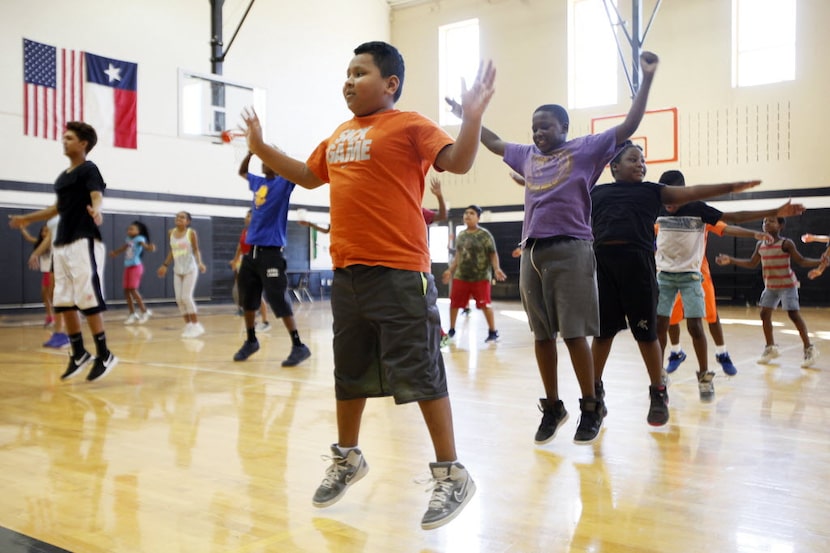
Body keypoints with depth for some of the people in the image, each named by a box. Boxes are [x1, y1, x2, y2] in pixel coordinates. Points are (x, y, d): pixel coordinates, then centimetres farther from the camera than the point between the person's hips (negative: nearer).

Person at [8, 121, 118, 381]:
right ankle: (79, 354, 18)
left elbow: (97, 196, -23)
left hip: (84, 242, -9)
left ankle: (104, 355, -1)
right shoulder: (62, 176, 19)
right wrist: (26, 218, 44)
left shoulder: (89, 170, -5)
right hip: (62, 244, 9)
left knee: (88, 300, -9)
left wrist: (95, 211, -46)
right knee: (63, 302, 8)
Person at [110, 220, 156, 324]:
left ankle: (144, 311, 1)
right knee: (126, 290, 5)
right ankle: (132, 314, 14)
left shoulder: (139, 239, -12)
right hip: (127, 267, 8)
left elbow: (145, 245, -32)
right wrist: (115, 252, 38)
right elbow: (123, 248, 27)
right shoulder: (128, 239, 10)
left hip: (136, 266, -8)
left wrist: (150, 248, -52)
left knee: (133, 289, -12)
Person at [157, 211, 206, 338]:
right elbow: (172, 251, 16)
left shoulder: (191, 233, -9)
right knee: (179, 299, 2)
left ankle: (196, 325, -1)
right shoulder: (171, 233, 5)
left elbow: (196, 250, -4)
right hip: (177, 270, 6)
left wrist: (200, 263, -20)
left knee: (186, 297, -11)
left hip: (190, 269, -5)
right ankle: (188, 325, 11)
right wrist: (165, 265, 17)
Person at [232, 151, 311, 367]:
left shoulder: (283, 182, -3)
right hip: (252, 250, 7)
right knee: (247, 299, 13)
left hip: (271, 251, -7)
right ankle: (251, 341, 29)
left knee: (278, 300, -11)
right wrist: (251, 151, 20)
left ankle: (299, 346, -6)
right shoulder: (258, 183, 15)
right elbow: (241, 172, 33)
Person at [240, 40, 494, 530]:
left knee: (419, 373, -3)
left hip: (399, 273, -7)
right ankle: (348, 458, 35)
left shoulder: (409, 125, -4)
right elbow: (309, 176, 31)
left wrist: (473, 116, -30)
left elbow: (458, 162, -15)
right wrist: (261, 147, 30)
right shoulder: (339, 136, 17)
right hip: (346, 272, 8)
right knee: (350, 372, 17)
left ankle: (451, 474, 9)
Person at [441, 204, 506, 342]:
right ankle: (451, 330, 24)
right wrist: (450, 270, 17)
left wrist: (496, 269, -21)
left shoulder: (485, 235, -5)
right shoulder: (460, 235, 12)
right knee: (454, 303, 7)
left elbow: (493, 254, -7)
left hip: (481, 277, -5)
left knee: (485, 304, -6)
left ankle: (493, 331, 6)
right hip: (460, 276, 5)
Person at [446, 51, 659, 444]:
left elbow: (628, 127, 0)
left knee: (574, 333, -5)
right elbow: (494, 143, 35)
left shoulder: (585, 150, 4)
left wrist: (647, 78, -4)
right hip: (532, 252, 5)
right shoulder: (527, 156, 19)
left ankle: (591, 407, 10)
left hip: (569, 250, -5)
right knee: (542, 334, 7)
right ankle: (552, 407, 19)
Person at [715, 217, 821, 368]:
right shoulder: (760, 245, 4)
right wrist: (730, 260, 9)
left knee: (794, 315, -9)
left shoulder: (786, 244, -13)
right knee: (765, 314, 5)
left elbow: (801, 261, -10)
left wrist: (820, 261, -26)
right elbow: (751, 263, 14)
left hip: (787, 285, -6)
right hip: (770, 287, 6)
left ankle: (809, 348, 1)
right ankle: (770, 347, 19)